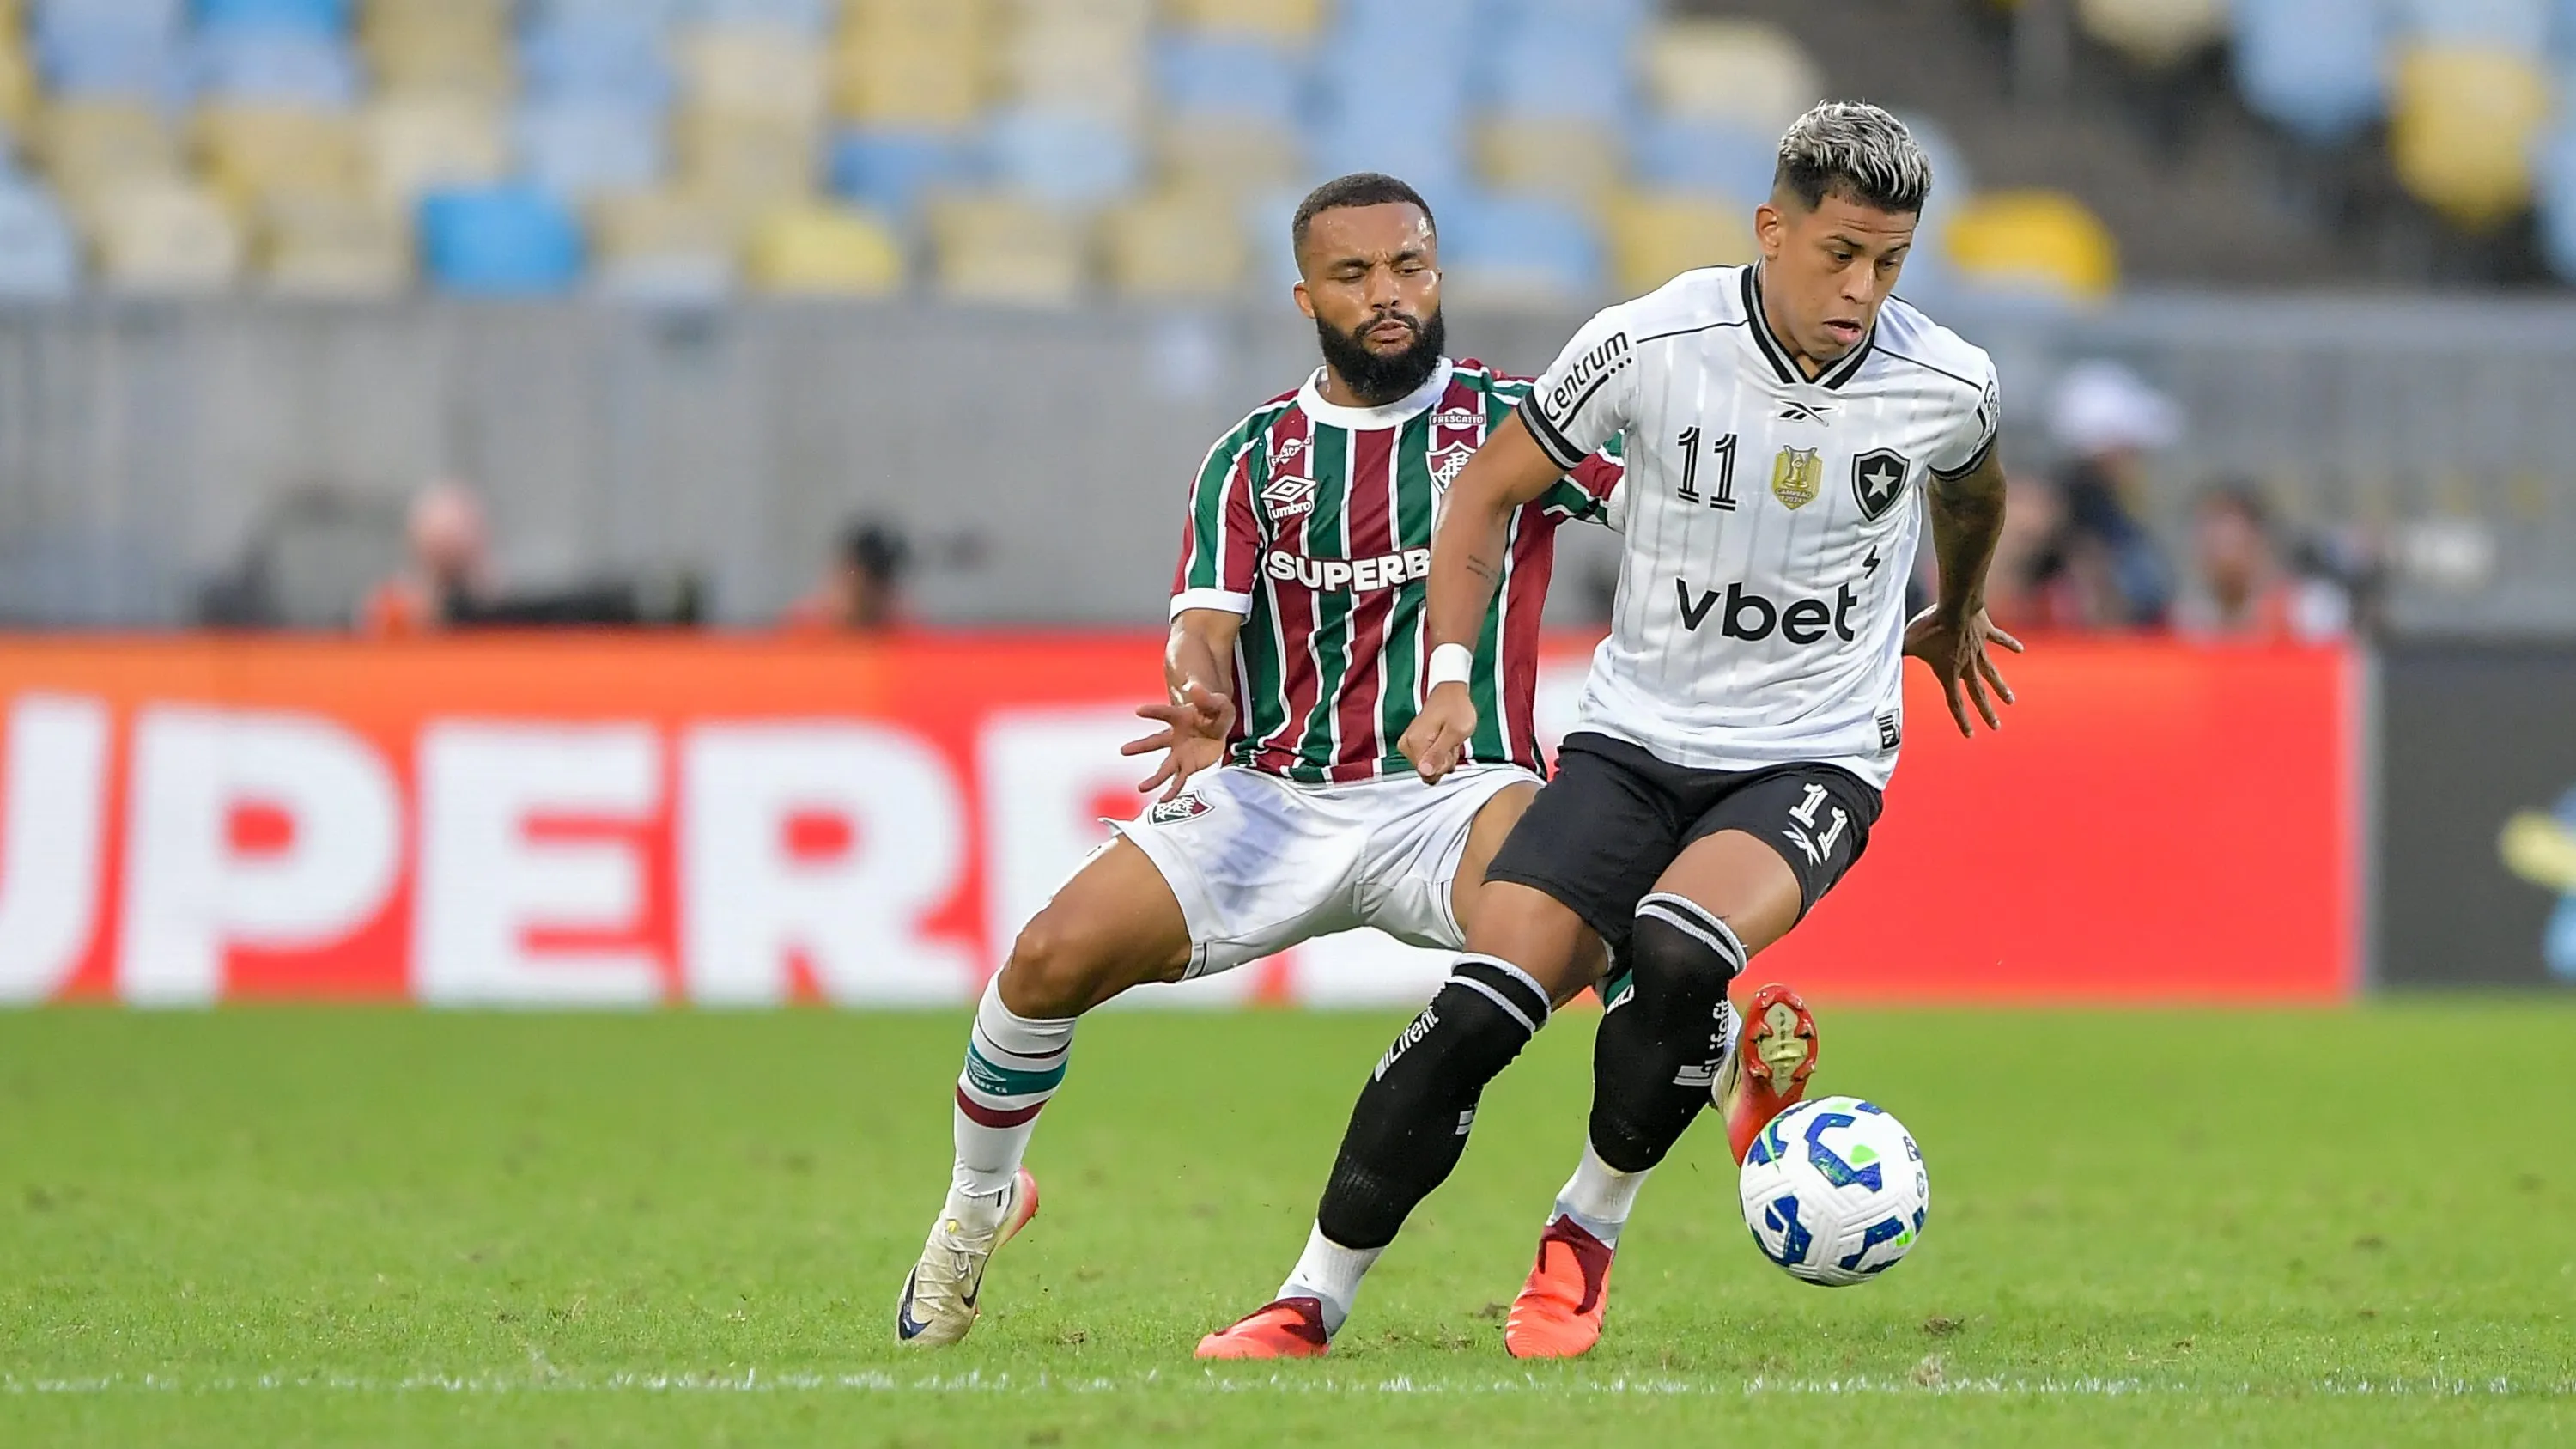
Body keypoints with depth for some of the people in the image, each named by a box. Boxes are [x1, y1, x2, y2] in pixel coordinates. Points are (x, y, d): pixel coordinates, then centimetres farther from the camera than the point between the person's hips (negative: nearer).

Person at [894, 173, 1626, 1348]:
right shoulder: (1253, 457, 9)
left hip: (1454, 794, -2)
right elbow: (1204, 623, -2)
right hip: (1272, 796, 2)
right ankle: (977, 1206, 12)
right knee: (1054, 955, -14)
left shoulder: (1518, 422, 4)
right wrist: (1200, 701, -27)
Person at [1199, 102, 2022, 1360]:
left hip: (1814, 760, -1)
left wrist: (1954, 621, 36)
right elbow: (1489, 490, 3)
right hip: (1633, 738, 1)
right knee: (1477, 1011, -16)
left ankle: (1587, 1232, -7)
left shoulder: (1946, 385, -8)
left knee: (1673, 952, -31)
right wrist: (1451, 673, -5)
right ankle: (1312, 1302, -2)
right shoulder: (1652, 345, -13)